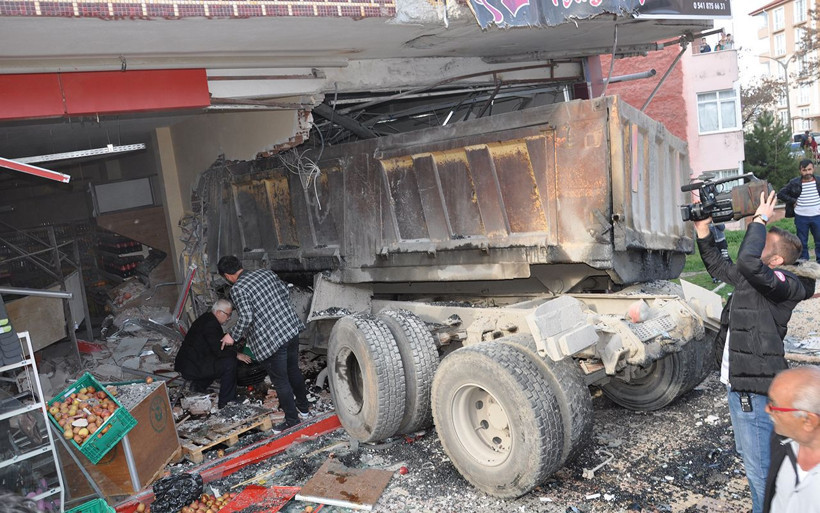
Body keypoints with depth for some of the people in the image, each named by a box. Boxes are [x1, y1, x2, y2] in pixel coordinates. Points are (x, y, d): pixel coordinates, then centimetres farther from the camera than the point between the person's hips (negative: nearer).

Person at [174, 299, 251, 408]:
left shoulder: (205, 318, 13)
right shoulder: (211, 324, -19)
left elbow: (216, 345, 22)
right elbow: (218, 351, -21)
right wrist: (237, 355, -11)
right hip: (192, 368, -11)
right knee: (230, 362, -18)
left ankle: (199, 386, 21)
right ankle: (225, 401, -10)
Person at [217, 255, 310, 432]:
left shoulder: (237, 289, -12)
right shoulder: (266, 272, 7)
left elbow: (246, 318, -18)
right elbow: (285, 292, 13)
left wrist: (232, 336, -5)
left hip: (271, 340, -7)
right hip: (291, 328, 7)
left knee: (280, 381, 8)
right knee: (294, 370, 25)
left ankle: (292, 419, 21)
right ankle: (303, 407, 41)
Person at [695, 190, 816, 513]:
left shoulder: (782, 283, -18)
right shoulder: (753, 278, 9)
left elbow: (748, 261, -37)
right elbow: (717, 267, 25)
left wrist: (760, 220, -23)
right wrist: (703, 230, 15)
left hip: (754, 390, -10)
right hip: (739, 383, 10)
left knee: (760, 469, 0)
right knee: (750, 456, 26)